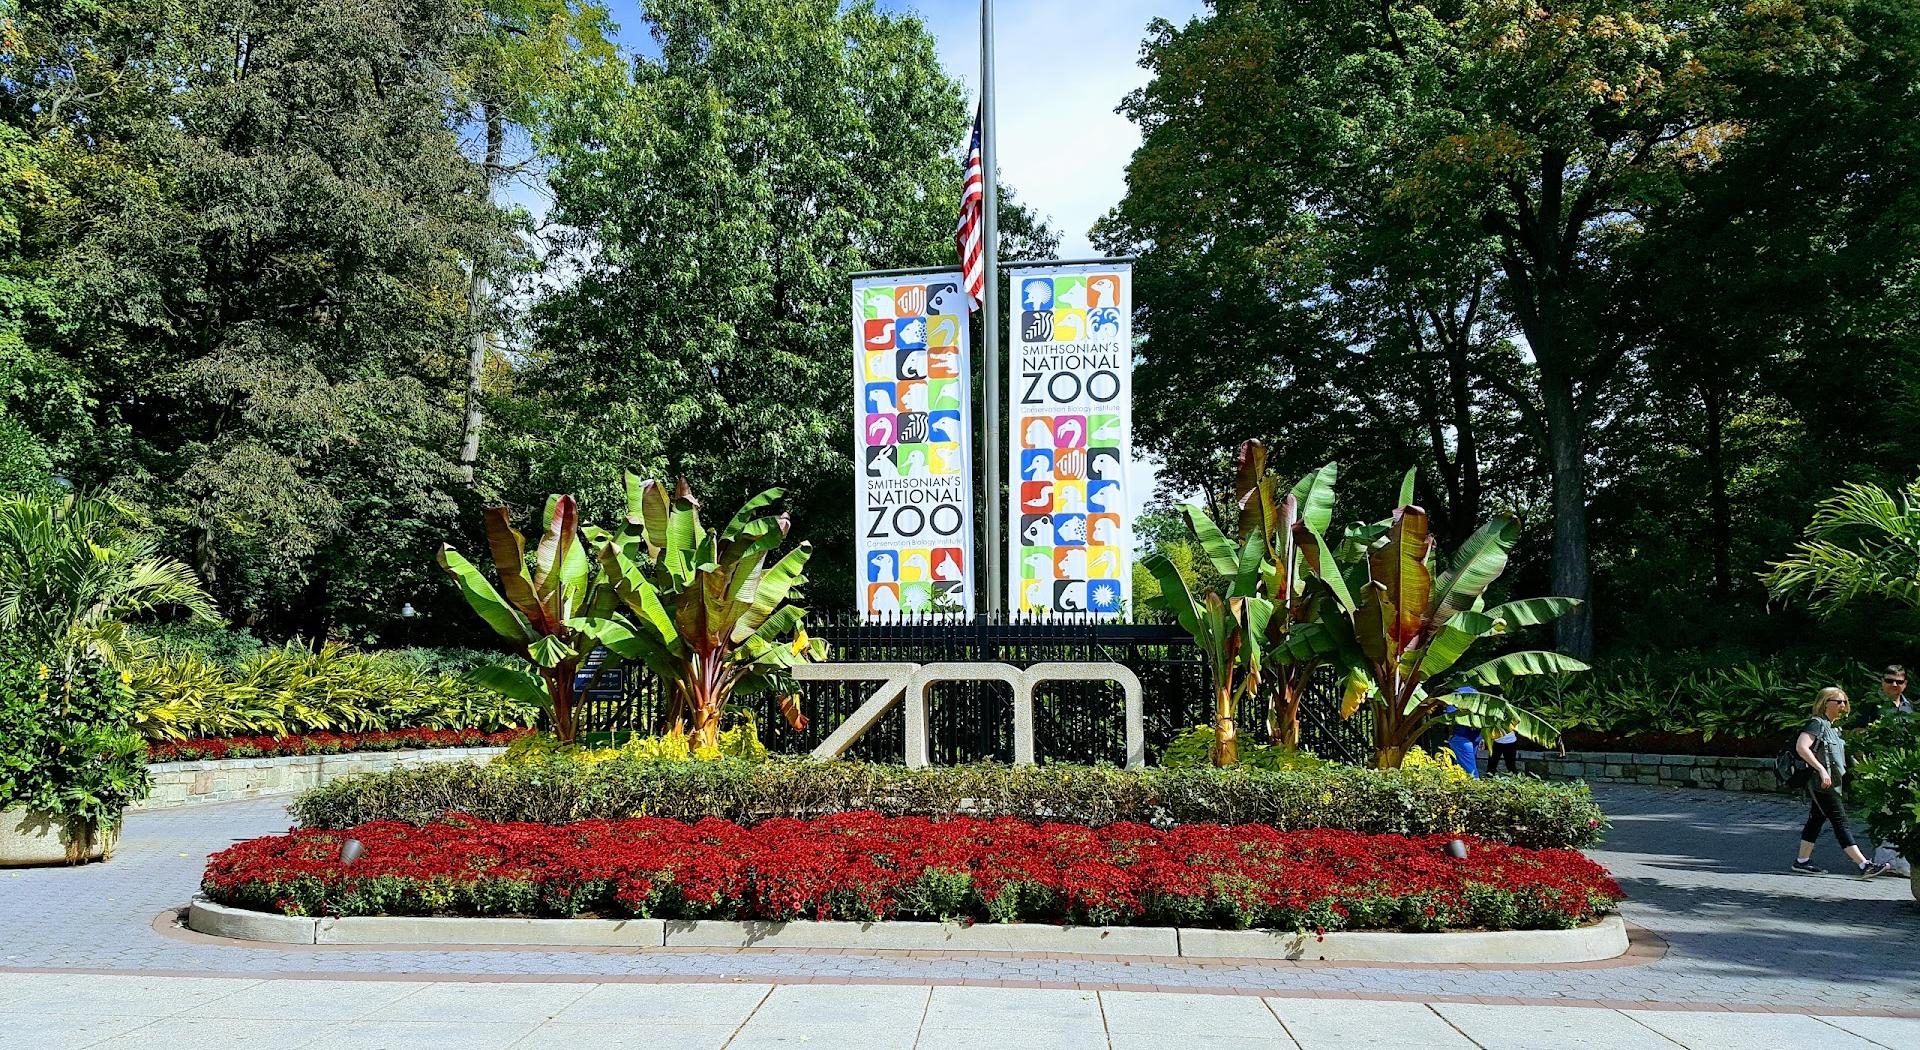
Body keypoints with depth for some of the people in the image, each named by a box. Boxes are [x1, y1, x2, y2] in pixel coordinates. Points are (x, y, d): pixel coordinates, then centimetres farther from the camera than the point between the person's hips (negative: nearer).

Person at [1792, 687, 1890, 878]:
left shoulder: (1831, 726, 18)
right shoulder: (1817, 723, -12)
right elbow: (1801, 747, -25)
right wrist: (1821, 769, -28)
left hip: (1829, 782, 10)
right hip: (1821, 783, -10)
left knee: (1816, 820, 11)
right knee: (1840, 822, -10)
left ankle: (1802, 861, 15)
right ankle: (1863, 865, -12)